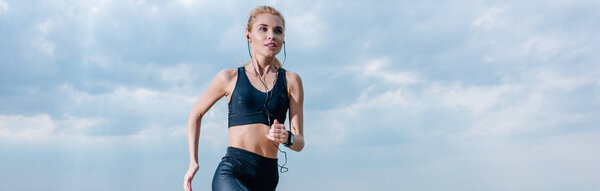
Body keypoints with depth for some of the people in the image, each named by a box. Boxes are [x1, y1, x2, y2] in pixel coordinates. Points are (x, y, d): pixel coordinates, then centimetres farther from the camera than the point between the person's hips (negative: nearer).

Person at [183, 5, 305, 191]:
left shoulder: (291, 81, 6)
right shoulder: (230, 77, 5)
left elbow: (300, 143, 5)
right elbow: (195, 114, 19)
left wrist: (287, 137, -18)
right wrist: (193, 162, 14)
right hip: (231, 173, -3)